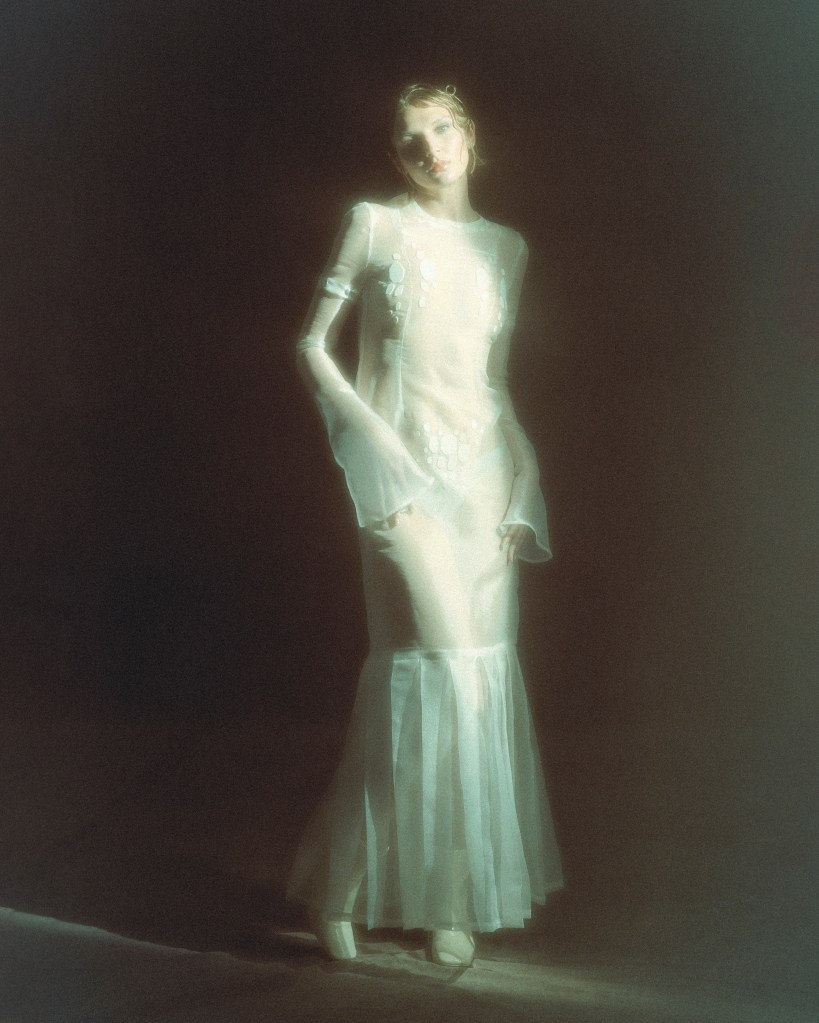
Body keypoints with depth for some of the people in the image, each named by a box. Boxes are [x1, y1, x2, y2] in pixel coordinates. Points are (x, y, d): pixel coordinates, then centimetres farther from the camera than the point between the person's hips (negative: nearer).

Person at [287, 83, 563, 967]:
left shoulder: (505, 248, 14)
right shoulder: (375, 226, 1)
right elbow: (313, 347, 1)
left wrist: (522, 482, 7)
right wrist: (372, 434, -11)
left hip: (487, 470, 5)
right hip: (403, 465, -5)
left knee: (478, 674, 2)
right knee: (436, 665, -15)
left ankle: (454, 898, 13)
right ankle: (338, 883, 0)